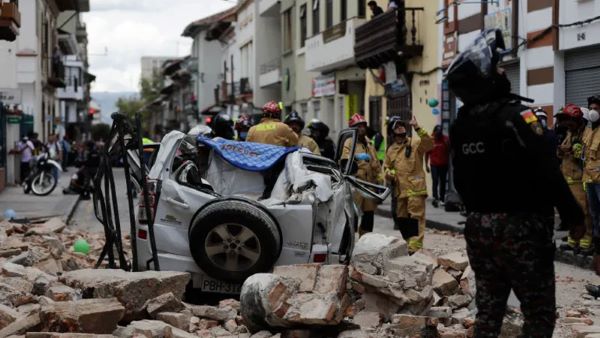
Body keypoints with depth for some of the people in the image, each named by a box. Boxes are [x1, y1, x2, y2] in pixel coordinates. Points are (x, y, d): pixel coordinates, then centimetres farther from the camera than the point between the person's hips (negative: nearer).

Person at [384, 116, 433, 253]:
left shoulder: (415, 143, -1)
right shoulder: (391, 149, 16)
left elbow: (429, 143, -20)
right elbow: (386, 166, 27)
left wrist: (417, 128, -26)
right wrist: (389, 173, 3)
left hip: (415, 189, -7)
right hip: (399, 190, 7)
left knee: (416, 217, -11)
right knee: (402, 218, 12)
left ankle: (415, 247, -14)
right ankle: (409, 242, 24)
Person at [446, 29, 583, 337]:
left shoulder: (459, 125, 5)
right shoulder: (514, 116, -17)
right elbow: (547, 173, -19)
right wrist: (573, 217, -10)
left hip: (478, 227, 7)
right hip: (520, 226, -7)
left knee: (488, 308, 14)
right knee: (539, 312, 0)